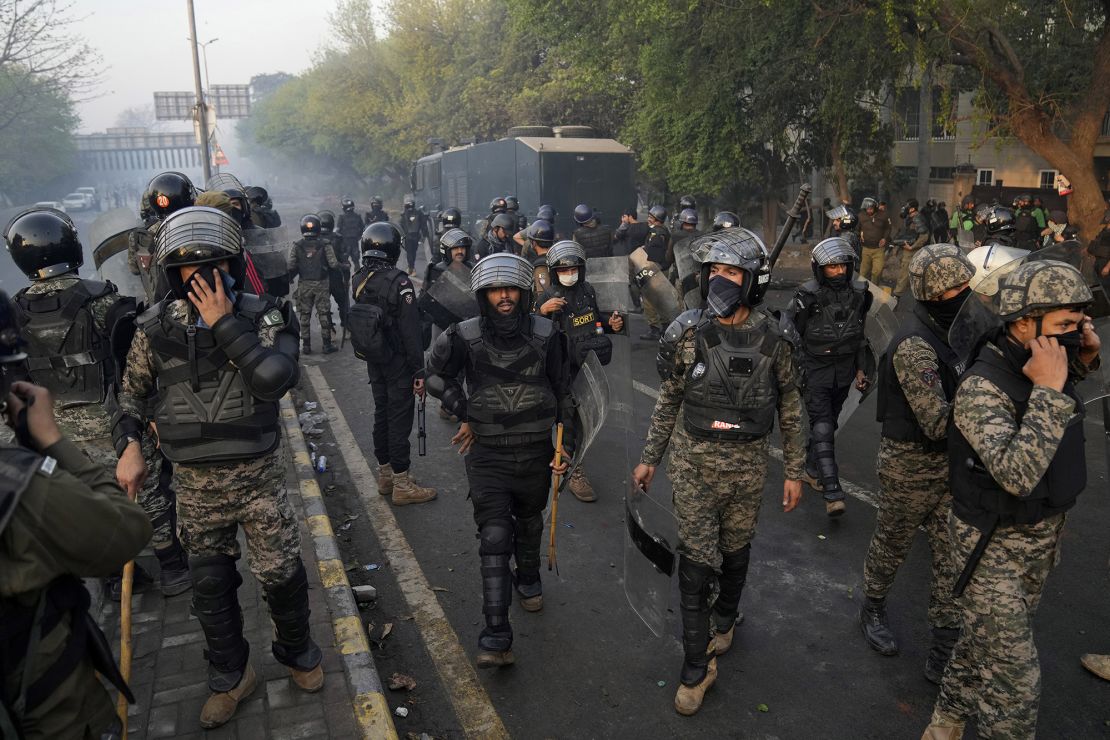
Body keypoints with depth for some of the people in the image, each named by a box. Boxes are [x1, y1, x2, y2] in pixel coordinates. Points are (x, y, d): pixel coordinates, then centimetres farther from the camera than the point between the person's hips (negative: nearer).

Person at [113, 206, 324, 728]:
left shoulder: (262, 316, -10)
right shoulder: (156, 327, -3)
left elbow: (275, 379, -28)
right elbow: (132, 393, 12)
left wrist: (225, 324, -25)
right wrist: (129, 444, -1)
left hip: (259, 473, -2)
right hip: (195, 483, 2)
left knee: (280, 572, 5)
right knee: (210, 585, 13)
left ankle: (297, 652, 34)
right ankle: (230, 677, 35)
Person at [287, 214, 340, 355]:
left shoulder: (297, 245, -6)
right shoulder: (325, 244, -10)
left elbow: (290, 266, -8)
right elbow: (333, 264, -12)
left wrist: (290, 278, 11)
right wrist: (341, 266, 10)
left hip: (304, 285, 1)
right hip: (321, 284, -1)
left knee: (304, 315, 10)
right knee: (324, 314, 7)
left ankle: (306, 346, 13)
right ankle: (327, 345, 10)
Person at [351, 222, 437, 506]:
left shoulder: (358, 280, 2)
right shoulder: (398, 281, -20)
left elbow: (355, 323, 11)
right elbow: (411, 330, -20)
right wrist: (419, 370, -16)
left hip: (374, 362, 7)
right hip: (398, 362, -7)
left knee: (382, 414, 17)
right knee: (399, 419, 0)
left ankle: (384, 475, 30)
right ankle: (401, 485, 9)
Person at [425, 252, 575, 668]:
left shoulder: (545, 335, -9)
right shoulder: (465, 338, -13)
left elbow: (562, 391, 2)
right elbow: (436, 374, 6)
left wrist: (567, 445, 2)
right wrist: (464, 412, -3)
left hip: (535, 453, 2)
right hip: (488, 456, -2)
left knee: (529, 524, 24)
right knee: (494, 539, -9)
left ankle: (529, 580, 53)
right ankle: (496, 639, -6)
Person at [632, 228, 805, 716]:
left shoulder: (773, 339, -8)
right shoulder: (689, 333, -8)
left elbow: (789, 409, 2)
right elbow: (669, 400, 2)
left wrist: (794, 471, 3)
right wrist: (649, 458, 5)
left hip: (748, 465, 1)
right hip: (694, 461, -1)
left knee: (735, 552, 19)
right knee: (695, 563, 1)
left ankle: (725, 619, 48)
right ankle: (697, 668, 14)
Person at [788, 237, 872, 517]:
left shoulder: (858, 294, -1)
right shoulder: (807, 297, -16)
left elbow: (859, 335, 12)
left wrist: (860, 369, 13)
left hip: (843, 373, 5)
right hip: (815, 372, -5)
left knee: (828, 423, 16)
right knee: (823, 429, -10)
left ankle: (812, 470, 36)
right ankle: (833, 493, -13)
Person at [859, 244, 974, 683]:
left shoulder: (950, 330, 3)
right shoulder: (915, 345, -25)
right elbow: (938, 423, -28)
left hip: (949, 462, 8)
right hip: (911, 464, -7)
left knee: (954, 559, 10)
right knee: (891, 547, 16)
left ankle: (945, 655, 22)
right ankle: (873, 609, 42)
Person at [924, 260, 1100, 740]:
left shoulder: (1047, 368, -3)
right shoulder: (981, 388, -27)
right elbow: (1017, 474, -37)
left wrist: (1085, 358, 1)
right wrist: (1048, 391, -34)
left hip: (1041, 538, 8)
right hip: (993, 547, -8)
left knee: (985, 645, 23)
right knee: (1015, 681, -2)